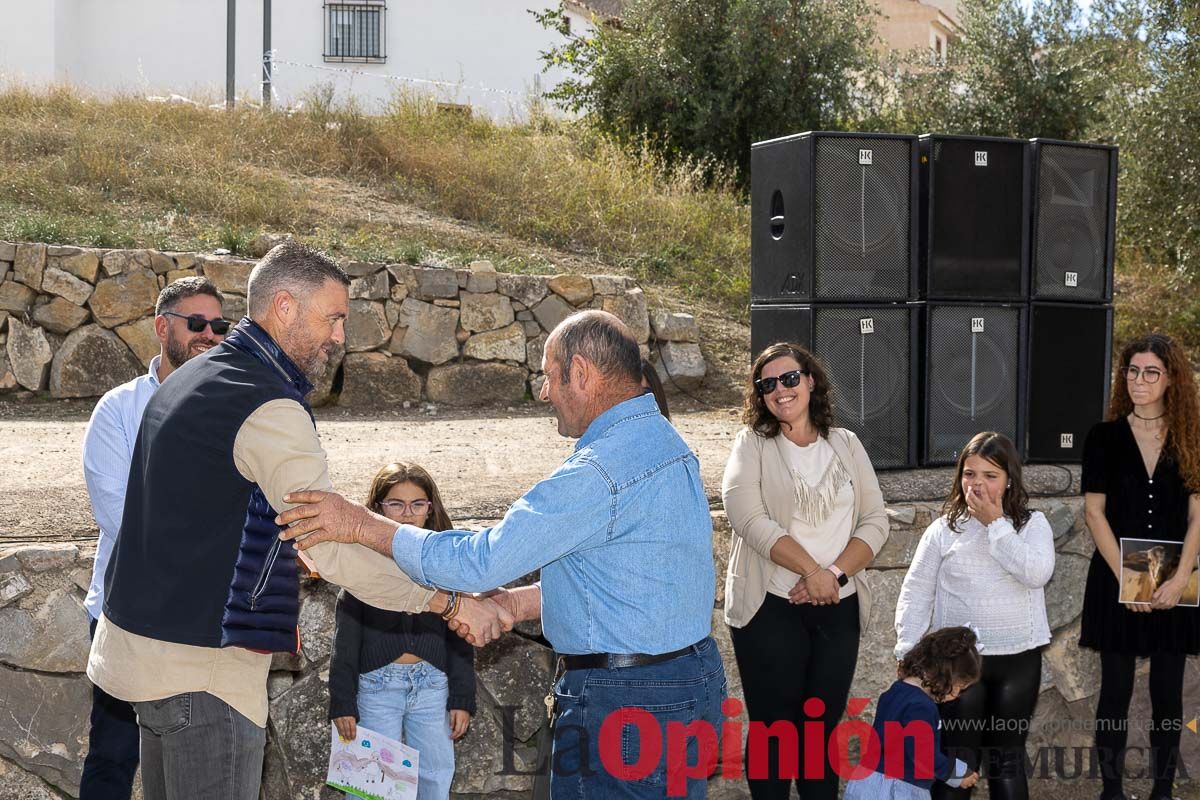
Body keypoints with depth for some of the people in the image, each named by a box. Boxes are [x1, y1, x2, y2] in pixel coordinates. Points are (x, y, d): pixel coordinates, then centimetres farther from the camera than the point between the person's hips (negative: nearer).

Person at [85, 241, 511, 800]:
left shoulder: (191, 379, 13)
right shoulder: (268, 408, -19)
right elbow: (336, 549, -25)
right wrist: (451, 602, -20)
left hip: (145, 644, 10)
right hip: (204, 668, -10)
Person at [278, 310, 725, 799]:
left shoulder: (602, 471, -22)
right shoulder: (661, 441, 10)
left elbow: (482, 561, -21)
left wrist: (362, 525, -13)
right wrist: (509, 605, 8)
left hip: (624, 703, -10)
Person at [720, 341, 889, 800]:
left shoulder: (846, 445, 9)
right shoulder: (752, 443, -1)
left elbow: (875, 521, 3)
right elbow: (747, 516, -15)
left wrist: (835, 574, -13)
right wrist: (812, 570, -19)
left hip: (839, 610, 3)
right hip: (772, 609, -3)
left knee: (822, 729, 9)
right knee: (773, 729, 2)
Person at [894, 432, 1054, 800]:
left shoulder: (1032, 524, -1)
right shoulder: (944, 529, -1)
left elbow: (1037, 573, -19)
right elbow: (916, 593, 1)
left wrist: (996, 523, -16)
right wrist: (909, 653, -6)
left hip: (1019, 659, 0)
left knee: (1007, 757, 12)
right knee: (957, 759, 4)